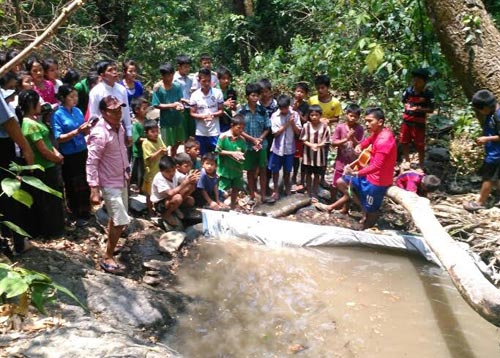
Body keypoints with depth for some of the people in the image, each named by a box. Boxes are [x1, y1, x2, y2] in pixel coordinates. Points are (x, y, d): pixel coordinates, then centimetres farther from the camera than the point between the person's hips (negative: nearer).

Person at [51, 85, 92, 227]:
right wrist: (76, 131, -26)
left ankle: (84, 213, 29)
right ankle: (76, 214, 23)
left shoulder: (78, 111, 3)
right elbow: (59, 138, -17)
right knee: (71, 185, 10)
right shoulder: (57, 115, -12)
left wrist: (87, 128, -14)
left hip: (82, 152, 5)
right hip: (68, 155, -5)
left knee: (84, 183, 13)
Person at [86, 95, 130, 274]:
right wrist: (94, 189, -28)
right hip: (109, 184, -8)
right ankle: (107, 257, 8)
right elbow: (91, 162, -25)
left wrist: (127, 169, 20)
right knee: (121, 221, -7)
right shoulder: (100, 133, -25)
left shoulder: (119, 126, 0)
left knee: (117, 218, 21)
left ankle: (111, 244, 41)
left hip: (121, 180, 9)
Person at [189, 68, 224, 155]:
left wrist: (213, 115, -20)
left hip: (214, 132, -1)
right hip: (200, 133, 1)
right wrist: (203, 116, -18)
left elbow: (221, 111, 1)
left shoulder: (217, 93, -3)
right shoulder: (195, 95, -2)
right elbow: (192, 114, 0)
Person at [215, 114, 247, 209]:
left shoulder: (242, 139, -1)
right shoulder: (223, 136, -12)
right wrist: (232, 153, -19)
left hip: (237, 169, 5)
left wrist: (241, 155, -15)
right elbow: (218, 151, -13)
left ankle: (233, 206, 36)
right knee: (223, 190, 3)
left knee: (236, 188, 17)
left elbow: (244, 152, 8)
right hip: (225, 169, -4)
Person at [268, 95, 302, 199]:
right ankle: (276, 190, 24)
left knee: (287, 170, 15)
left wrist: (292, 123, -20)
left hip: (289, 148, 1)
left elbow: (298, 132, -5)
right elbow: (275, 133, -12)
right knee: (275, 170, 7)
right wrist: (287, 124, -16)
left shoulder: (294, 115, -6)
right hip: (277, 148, -1)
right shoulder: (274, 116, -9)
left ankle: (287, 187, 36)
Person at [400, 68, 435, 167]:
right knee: (404, 142, 16)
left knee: (420, 145, 4)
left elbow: (431, 109, -11)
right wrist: (407, 106, -6)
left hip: (419, 122, -4)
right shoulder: (408, 90, -4)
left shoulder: (428, 94, -13)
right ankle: (407, 162, 35)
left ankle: (421, 165, 19)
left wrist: (419, 109, -24)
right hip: (407, 121, 4)